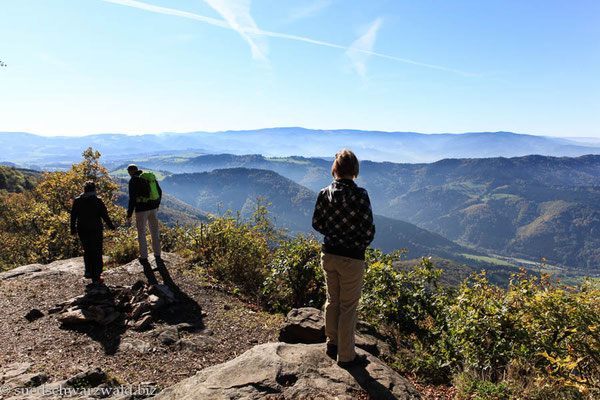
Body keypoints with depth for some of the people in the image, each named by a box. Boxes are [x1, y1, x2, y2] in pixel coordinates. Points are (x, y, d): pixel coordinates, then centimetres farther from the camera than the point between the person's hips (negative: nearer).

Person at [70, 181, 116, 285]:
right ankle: (96, 278, 6)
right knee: (96, 253, 4)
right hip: (95, 230, -3)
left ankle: (88, 271, 16)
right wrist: (111, 226, 4)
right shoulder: (97, 201, -9)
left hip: (82, 231, 3)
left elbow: (73, 216, 5)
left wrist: (73, 230, 14)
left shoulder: (77, 201, 1)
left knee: (87, 251, 23)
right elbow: (104, 216, -8)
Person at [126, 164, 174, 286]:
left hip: (141, 210, -6)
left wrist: (129, 214, -8)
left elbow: (132, 198, -15)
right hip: (153, 208, 6)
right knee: (155, 232, 13)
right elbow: (159, 192, 15)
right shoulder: (151, 176, 9)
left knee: (141, 234, 7)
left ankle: (144, 258, 13)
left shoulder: (133, 181, -10)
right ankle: (157, 256, 19)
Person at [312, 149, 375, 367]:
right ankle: (346, 356, 25)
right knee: (348, 307, 10)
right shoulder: (360, 195, -18)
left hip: (328, 254, 5)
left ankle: (332, 344, 39)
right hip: (351, 258, -4)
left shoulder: (324, 193, -5)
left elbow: (317, 224, 3)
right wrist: (361, 244, 6)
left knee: (333, 301, 22)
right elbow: (368, 230, -15)